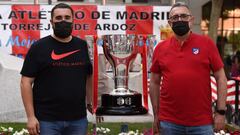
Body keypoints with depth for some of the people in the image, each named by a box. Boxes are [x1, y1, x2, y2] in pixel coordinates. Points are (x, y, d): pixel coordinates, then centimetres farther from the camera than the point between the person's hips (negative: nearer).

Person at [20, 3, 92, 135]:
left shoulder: (82, 46, 8)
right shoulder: (39, 47, -3)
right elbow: (26, 82, -5)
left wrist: (90, 102, 5)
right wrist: (31, 117, -10)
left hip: (78, 119, 3)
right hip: (47, 120, -3)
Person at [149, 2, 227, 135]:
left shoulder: (206, 43, -1)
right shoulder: (160, 48, 4)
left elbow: (220, 78, 0)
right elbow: (154, 83, 10)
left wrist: (221, 112, -4)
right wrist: (156, 115, 8)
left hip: (201, 122, -1)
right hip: (169, 122, 2)